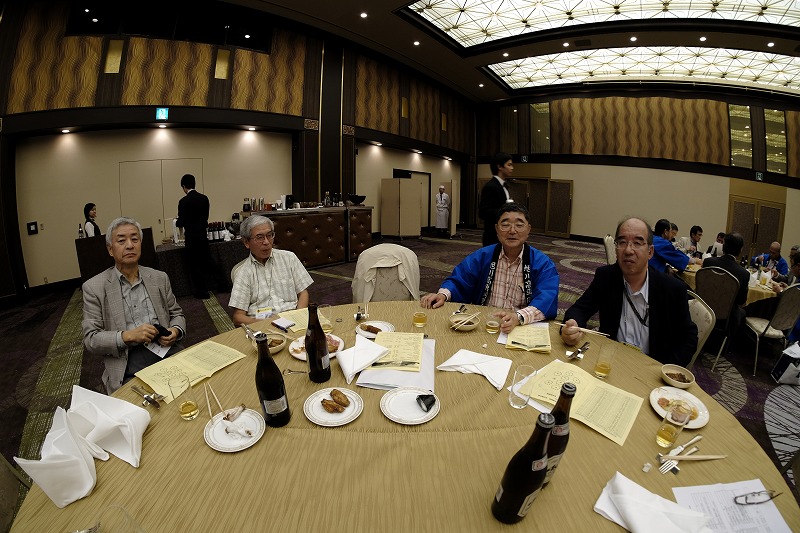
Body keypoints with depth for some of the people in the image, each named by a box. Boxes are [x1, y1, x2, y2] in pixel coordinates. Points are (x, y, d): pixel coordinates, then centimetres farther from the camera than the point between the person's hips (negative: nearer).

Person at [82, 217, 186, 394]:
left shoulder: (160, 278, 13)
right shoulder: (94, 287, 4)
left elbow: (177, 314, 20)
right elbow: (90, 340, 2)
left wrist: (176, 331, -2)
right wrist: (128, 336, -15)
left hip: (166, 349, 3)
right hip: (128, 359, -3)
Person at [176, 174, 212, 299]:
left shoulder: (184, 201, -14)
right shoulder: (204, 198, 2)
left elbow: (181, 222, -11)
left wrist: (176, 222, 12)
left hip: (192, 237, -5)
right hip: (204, 234, 6)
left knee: (195, 265, 5)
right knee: (204, 262, 16)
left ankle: (201, 291, 11)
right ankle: (203, 290, 30)